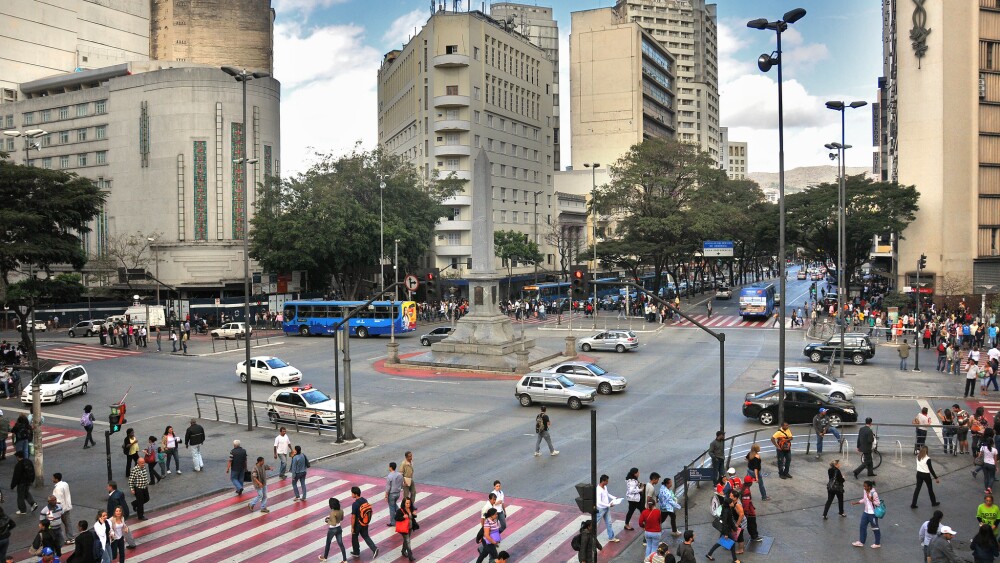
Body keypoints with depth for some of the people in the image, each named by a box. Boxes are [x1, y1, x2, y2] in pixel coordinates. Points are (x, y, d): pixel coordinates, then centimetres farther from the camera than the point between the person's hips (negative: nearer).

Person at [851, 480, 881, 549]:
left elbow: (878, 503, -20)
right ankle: (861, 542, 26)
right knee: (863, 526, 14)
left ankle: (878, 543, 27)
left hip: (873, 513, -8)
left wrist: (871, 500, -30)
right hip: (866, 512, 8)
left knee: (875, 528, 9)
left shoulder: (874, 493, -24)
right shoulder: (865, 491, 0)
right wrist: (856, 502, 5)